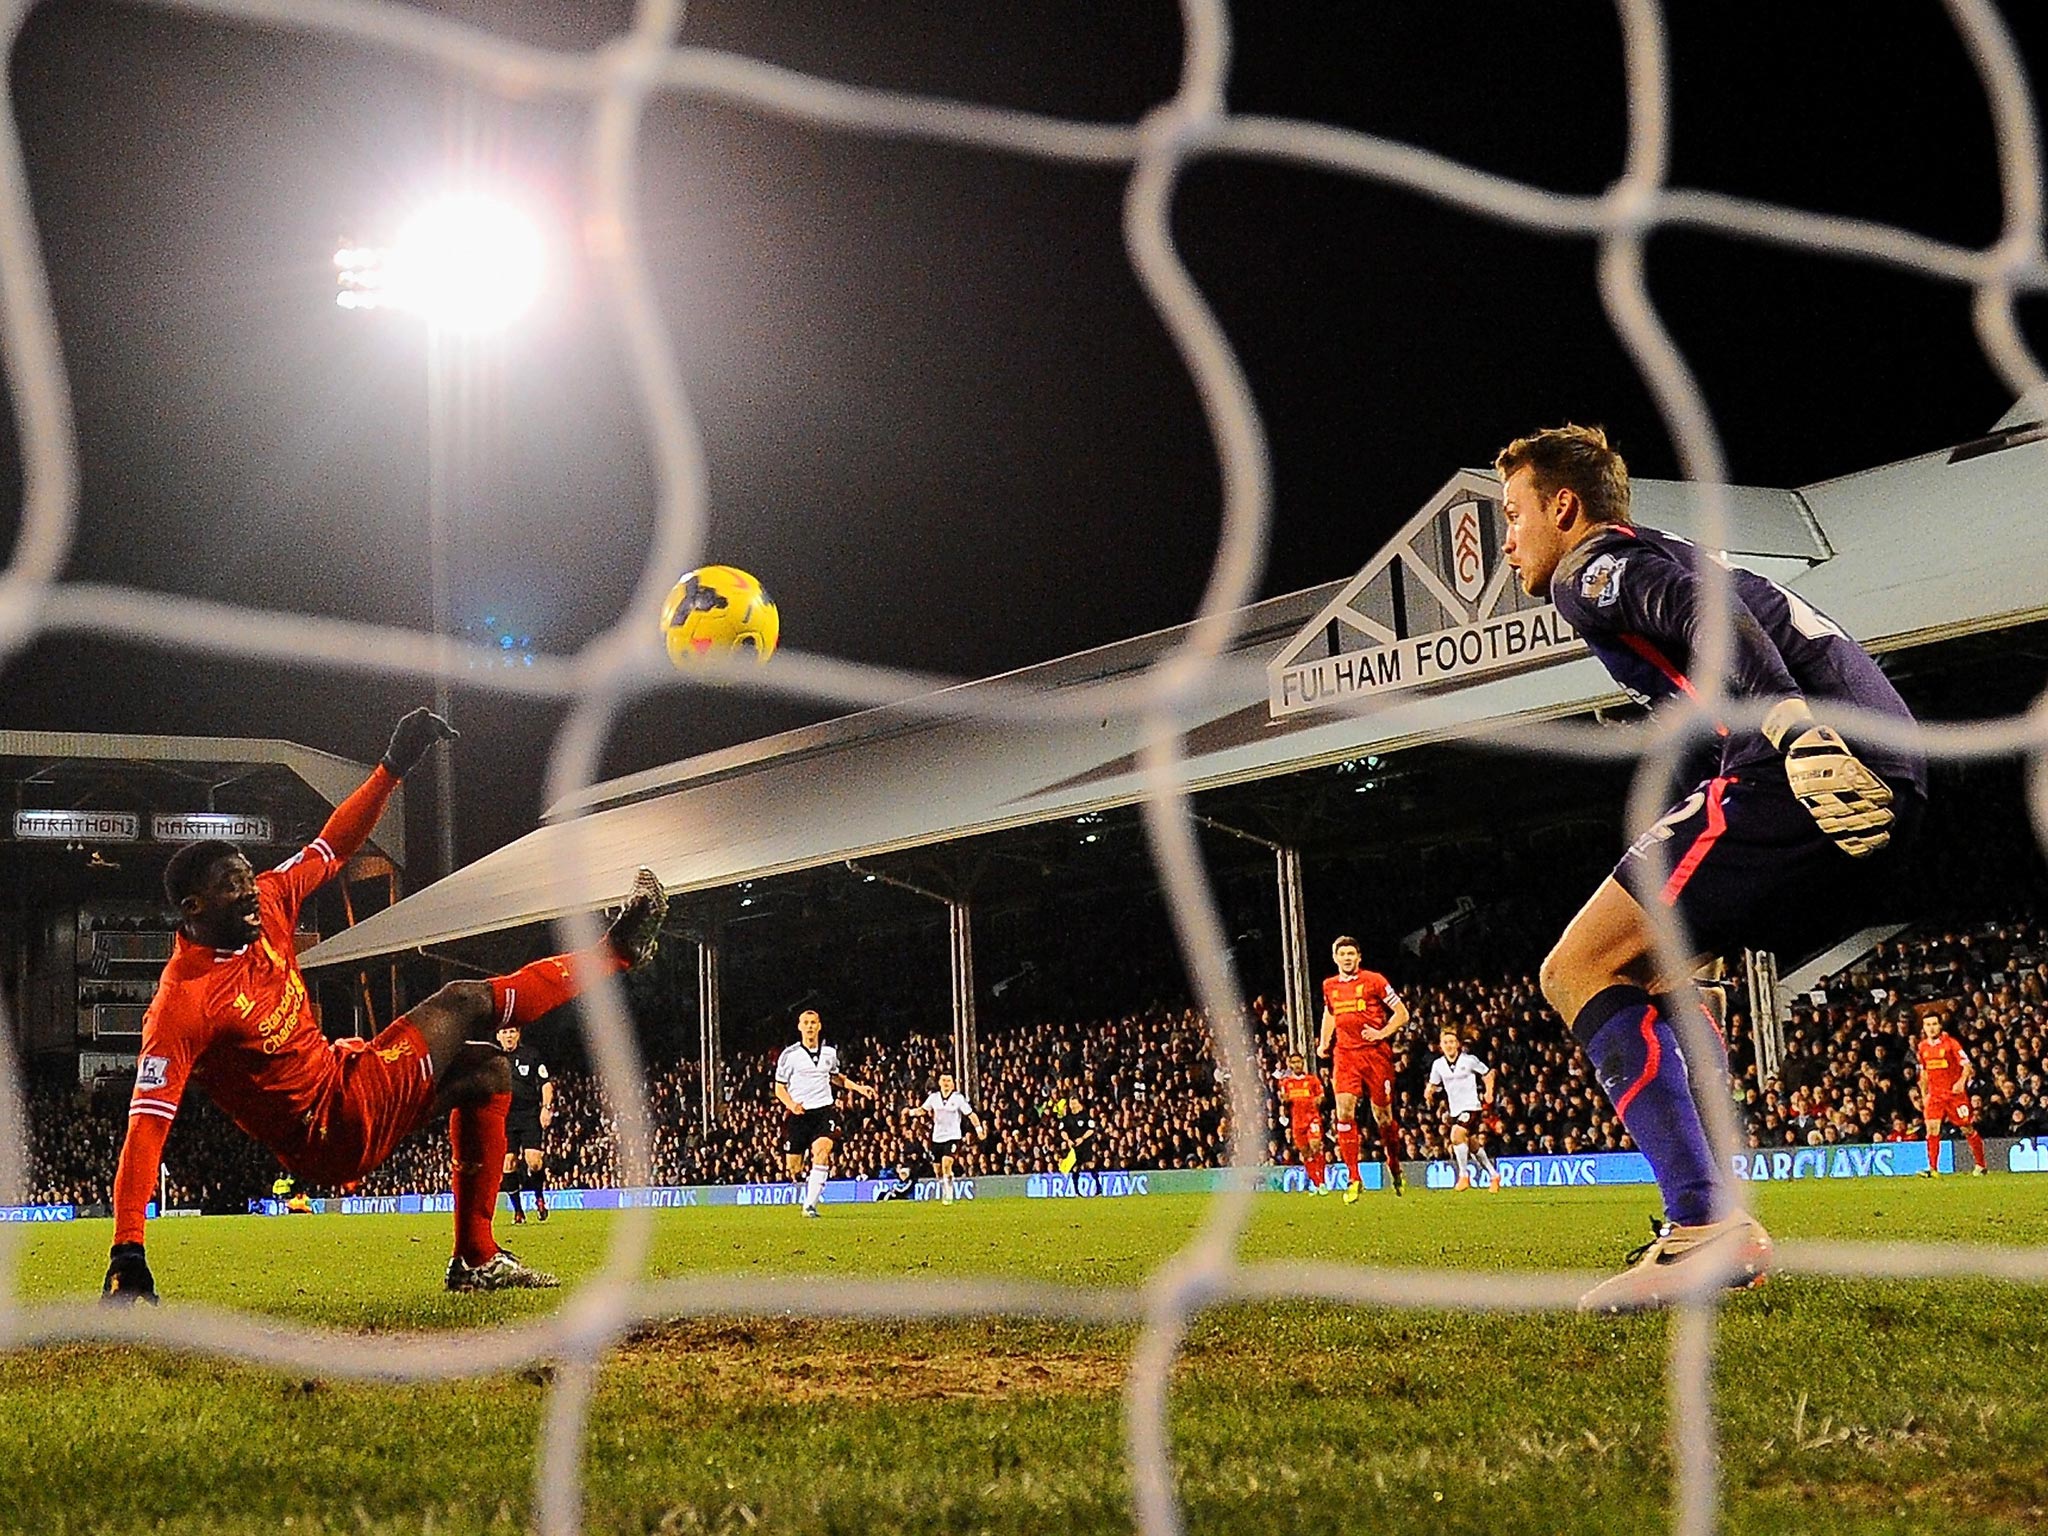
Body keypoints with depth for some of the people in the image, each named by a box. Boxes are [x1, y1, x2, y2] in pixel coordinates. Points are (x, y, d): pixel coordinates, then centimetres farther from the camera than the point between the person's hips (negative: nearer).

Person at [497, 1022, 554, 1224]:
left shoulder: (531, 1055, 5)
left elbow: (546, 1084, 6)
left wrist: (546, 1108, -6)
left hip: (531, 1116, -2)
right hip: (504, 1118, 2)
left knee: (534, 1160, -15)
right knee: (508, 1163, -5)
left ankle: (539, 1198, 11)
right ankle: (517, 1211, 5)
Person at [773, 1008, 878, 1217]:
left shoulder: (830, 1052, 9)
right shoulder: (790, 1054, -1)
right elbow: (779, 1088, 3)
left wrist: (858, 1087, 17)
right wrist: (791, 1105, -16)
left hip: (823, 1110, 1)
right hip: (798, 1113, -1)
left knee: (822, 1150, -27)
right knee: (794, 1165, 1)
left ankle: (810, 1204, -27)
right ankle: (803, 1197, 37)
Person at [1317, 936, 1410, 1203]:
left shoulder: (1374, 981, -2)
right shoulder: (1330, 986, 12)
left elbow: (1402, 1013, 0)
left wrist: (1382, 1033, -14)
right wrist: (1324, 1043, 17)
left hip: (1375, 1053, -3)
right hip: (1345, 1054, 3)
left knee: (1383, 1116, 5)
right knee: (1344, 1112, -14)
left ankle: (1395, 1166, 29)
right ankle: (1353, 1178, -12)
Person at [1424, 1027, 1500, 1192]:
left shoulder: (1469, 1060, -9)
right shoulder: (1438, 1064, 2)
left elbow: (1488, 1073, 4)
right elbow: (1433, 1084, 15)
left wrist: (1489, 1093, -4)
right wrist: (1429, 1091, -7)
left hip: (1472, 1106, -5)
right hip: (1455, 1109, 5)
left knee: (1456, 1135, -25)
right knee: (1473, 1146, 13)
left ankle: (1464, 1176, -15)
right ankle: (1493, 1175, 30)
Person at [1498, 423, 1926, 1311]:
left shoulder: (1590, 570, 5)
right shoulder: (1664, 559, 34)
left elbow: (1700, 614, -15)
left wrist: (1791, 724, -28)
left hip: (1808, 774, -9)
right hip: (1885, 781, 9)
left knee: (1578, 971, -6)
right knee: (1645, 967, 23)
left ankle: (1704, 1229, -18)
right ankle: (1715, 1232, 16)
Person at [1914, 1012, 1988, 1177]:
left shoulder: (1950, 1043, -7)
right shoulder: (1922, 1047, 8)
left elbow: (1966, 1065, -8)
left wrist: (1961, 1082, -25)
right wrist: (1924, 1095, 16)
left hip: (1955, 1092, -4)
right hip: (1935, 1094, 4)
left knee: (1967, 1129, 3)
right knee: (1932, 1128, -11)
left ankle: (1980, 1165, 16)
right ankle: (1933, 1168, -10)